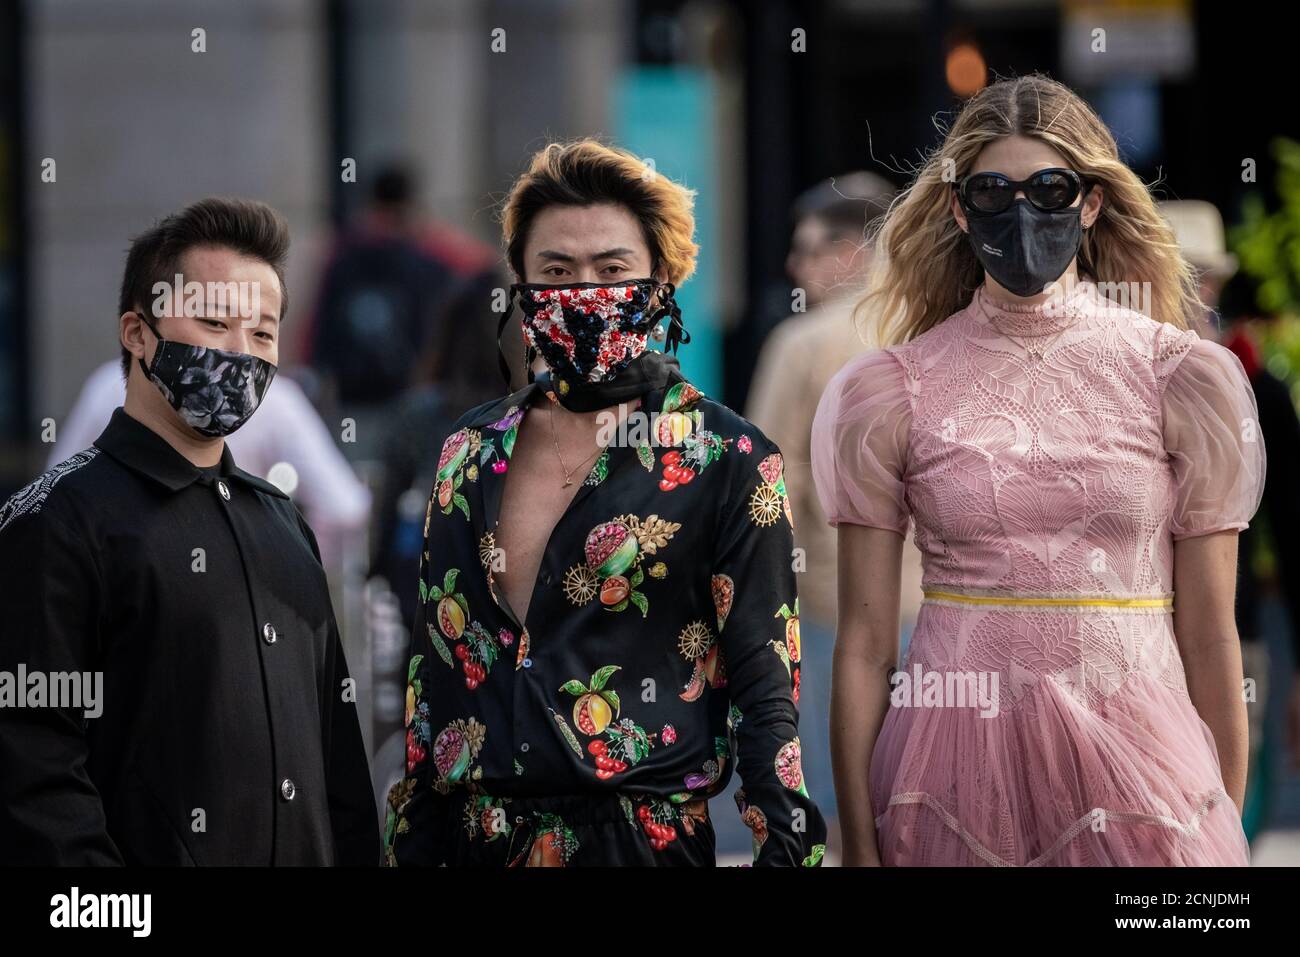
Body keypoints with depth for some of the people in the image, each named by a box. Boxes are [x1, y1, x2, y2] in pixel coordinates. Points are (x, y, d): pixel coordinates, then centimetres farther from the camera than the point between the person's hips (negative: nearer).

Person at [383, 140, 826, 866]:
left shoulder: (727, 461, -4)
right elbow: (436, 665, 12)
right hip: (477, 836, 4)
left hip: (643, 836, -4)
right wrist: (411, 840, 8)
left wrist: (785, 844, -13)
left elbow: (766, 691, -6)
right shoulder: (473, 452, 7)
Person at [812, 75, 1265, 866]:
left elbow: (1209, 637, 2)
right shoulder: (890, 393, 1)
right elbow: (864, 644, 1)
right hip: (957, 764, 0)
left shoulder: (1183, 378, 0)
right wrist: (858, 845, -3)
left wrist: (1228, 825, 1)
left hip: (1133, 756, 0)